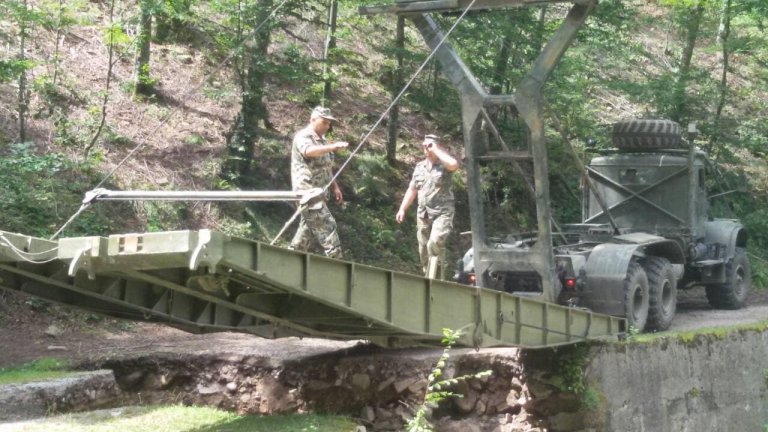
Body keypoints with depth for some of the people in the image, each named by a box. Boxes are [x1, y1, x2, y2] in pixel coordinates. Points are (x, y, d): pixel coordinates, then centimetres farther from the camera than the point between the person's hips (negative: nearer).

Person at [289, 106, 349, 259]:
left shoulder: (322, 140, 19)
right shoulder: (303, 137, -10)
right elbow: (309, 151, -34)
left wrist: (335, 187, 16)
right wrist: (333, 147, -46)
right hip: (308, 191, -9)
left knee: (307, 230, 13)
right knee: (326, 225, -14)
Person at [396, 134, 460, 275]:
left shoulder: (444, 165, -6)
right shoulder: (419, 167, 12)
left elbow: (454, 164, -31)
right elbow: (412, 190, 19)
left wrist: (436, 149, -21)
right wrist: (402, 209, 12)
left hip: (442, 213, -6)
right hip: (423, 214, 6)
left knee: (435, 242, -26)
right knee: (423, 249, 10)